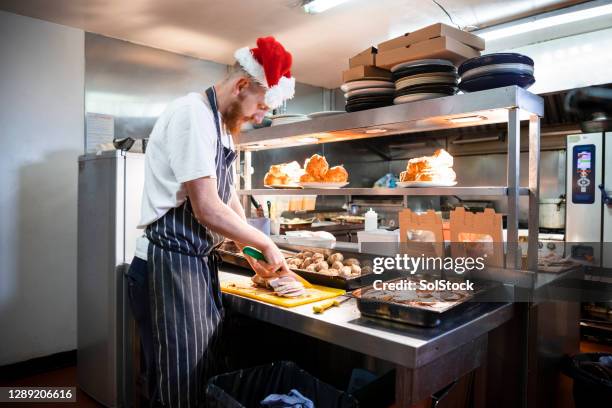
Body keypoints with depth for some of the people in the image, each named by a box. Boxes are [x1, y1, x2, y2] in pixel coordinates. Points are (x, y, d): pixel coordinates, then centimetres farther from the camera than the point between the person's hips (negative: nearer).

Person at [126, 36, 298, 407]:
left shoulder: (222, 126, 14)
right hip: (169, 264, -9)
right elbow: (207, 210, -22)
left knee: (207, 374, 19)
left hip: (199, 262, 9)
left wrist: (255, 255, 13)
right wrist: (266, 244, -9)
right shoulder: (193, 114, -16)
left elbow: (230, 201, 20)